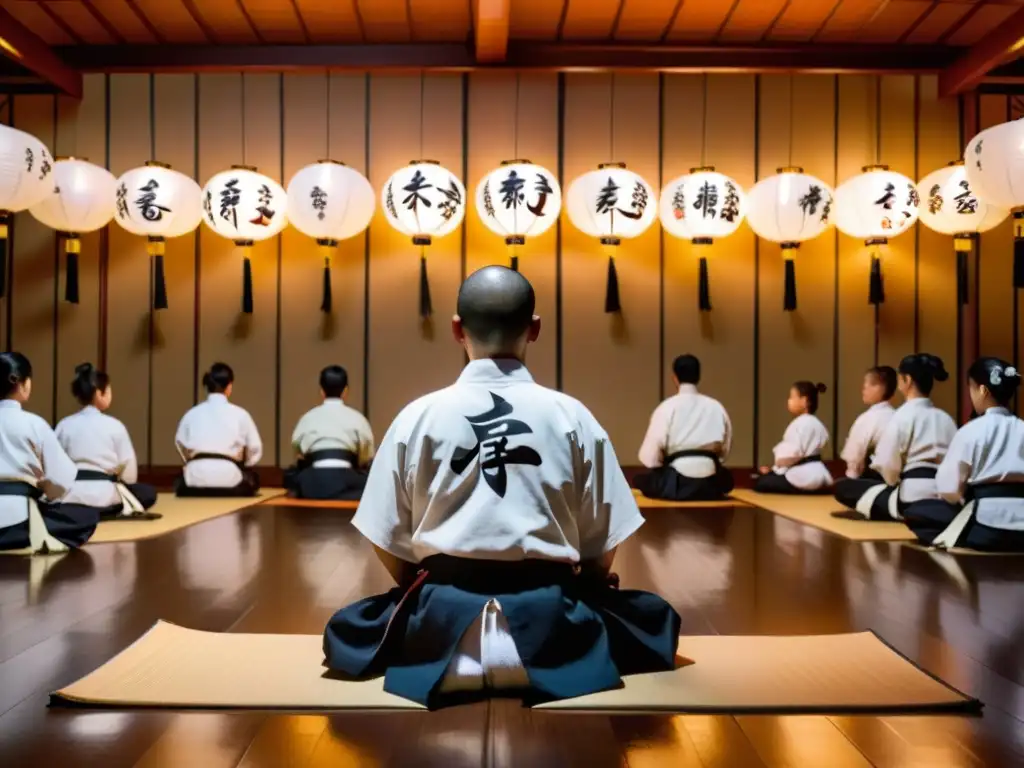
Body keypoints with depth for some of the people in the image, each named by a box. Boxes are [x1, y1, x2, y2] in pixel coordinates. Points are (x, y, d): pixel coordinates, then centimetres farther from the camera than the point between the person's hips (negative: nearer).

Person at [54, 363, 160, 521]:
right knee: (148, 493, 18)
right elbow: (129, 472, 1)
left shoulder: (64, 425, 5)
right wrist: (114, 480, 22)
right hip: (101, 495, -3)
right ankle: (124, 509, -8)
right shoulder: (114, 426, -3)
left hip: (70, 495, 3)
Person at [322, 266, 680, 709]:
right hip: (547, 615, 0)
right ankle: (534, 657, 3)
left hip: (444, 611, 1)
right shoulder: (572, 416, -2)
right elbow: (600, 548, 3)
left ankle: (450, 657, 3)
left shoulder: (418, 416, -2)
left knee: (343, 631, 30)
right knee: (658, 620, 26)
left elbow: (388, 543, 4)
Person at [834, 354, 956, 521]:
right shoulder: (945, 418, 11)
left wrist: (895, 481, 10)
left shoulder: (903, 415, -9)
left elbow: (888, 465, -11)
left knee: (843, 489, 5)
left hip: (912, 499, -8)